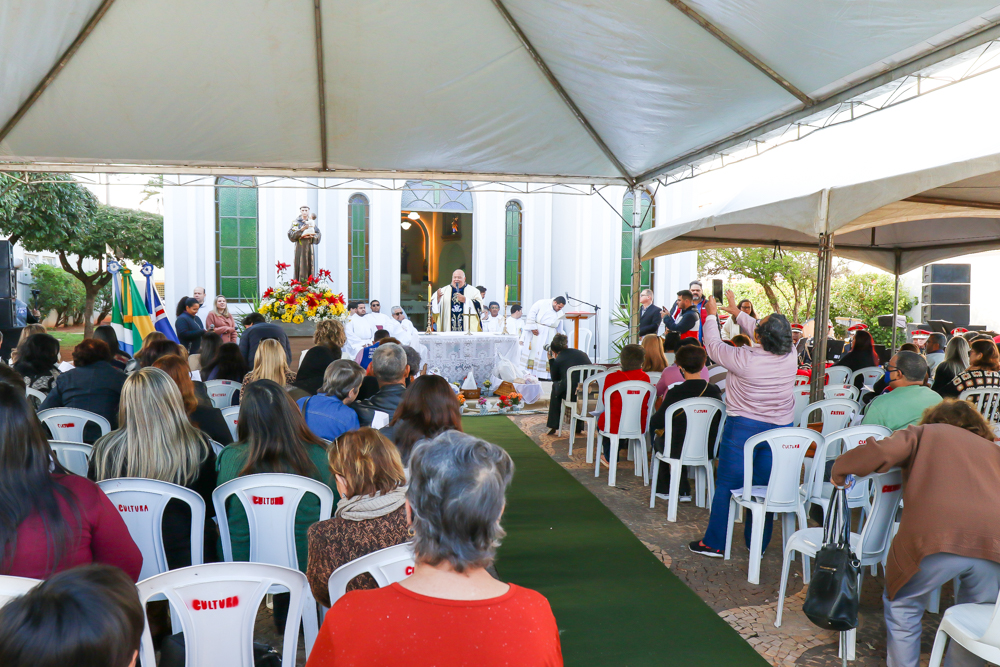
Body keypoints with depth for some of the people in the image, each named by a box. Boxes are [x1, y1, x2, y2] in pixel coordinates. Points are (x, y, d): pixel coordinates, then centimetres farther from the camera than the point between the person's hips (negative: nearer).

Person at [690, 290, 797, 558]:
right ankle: (758, 544, 24)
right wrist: (736, 311, 21)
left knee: (726, 485, 5)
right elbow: (767, 335, 10)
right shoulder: (790, 355, -8)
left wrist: (712, 315, 11)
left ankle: (714, 543, 12)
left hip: (743, 426, -5)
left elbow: (713, 346, -6)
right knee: (764, 486, 13)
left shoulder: (744, 359, -22)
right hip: (780, 428, 5)